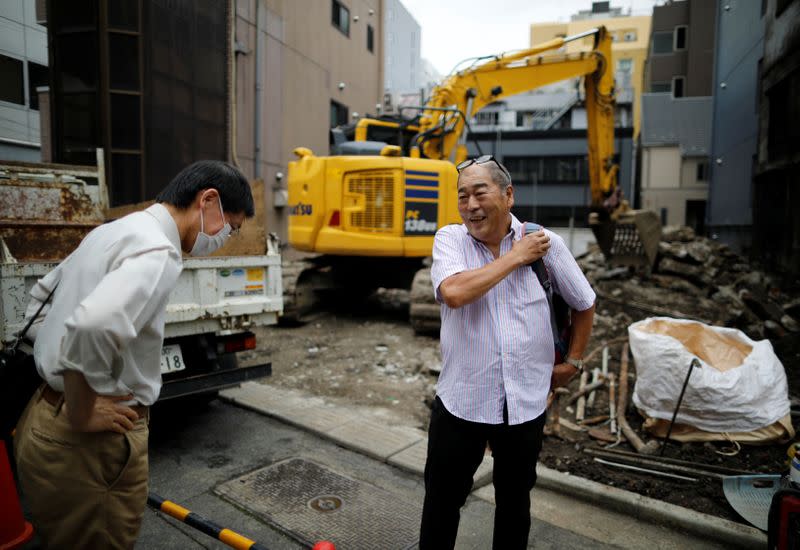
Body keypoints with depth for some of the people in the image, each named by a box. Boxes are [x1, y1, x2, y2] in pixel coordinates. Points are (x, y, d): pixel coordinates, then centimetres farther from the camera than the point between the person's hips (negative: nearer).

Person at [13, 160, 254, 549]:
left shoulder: (114, 232, 10)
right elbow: (90, 328, -38)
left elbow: (41, 294, 22)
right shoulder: (158, 251, -21)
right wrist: (81, 416, -23)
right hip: (86, 446, -9)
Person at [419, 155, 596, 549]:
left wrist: (572, 361, 10)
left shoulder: (547, 243, -4)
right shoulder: (449, 239, -8)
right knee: (442, 501, 15)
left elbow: (584, 304, 10)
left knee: (514, 502, 22)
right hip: (460, 402, -1)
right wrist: (516, 257, -20)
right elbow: (454, 293, -29)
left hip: (526, 404, 2)